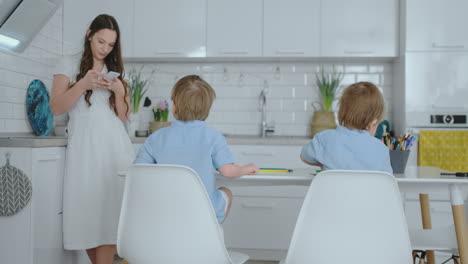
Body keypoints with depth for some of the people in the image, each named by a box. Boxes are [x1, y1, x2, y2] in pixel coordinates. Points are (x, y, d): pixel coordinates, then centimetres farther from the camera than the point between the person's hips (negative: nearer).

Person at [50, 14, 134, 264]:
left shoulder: (117, 70, 16)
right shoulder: (70, 65, 9)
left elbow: (123, 116, 13)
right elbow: (56, 108, 0)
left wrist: (119, 91, -6)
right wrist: (83, 85, -14)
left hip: (115, 146, 2)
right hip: (84, 147, -1)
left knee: (110, 208, -6)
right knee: (87, 208, -2)